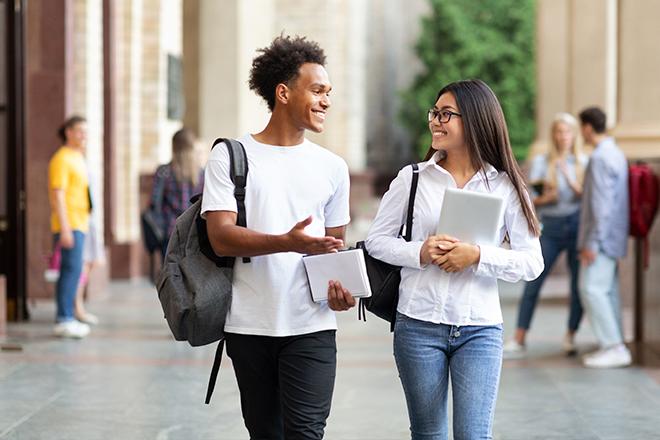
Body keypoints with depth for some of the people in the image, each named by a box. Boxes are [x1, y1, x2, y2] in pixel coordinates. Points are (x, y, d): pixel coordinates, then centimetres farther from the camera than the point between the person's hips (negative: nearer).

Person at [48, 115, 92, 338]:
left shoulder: (78, 158, 19)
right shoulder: (62, 158, -10)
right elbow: (58, 195, -16)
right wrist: (65, 229, -21)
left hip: (79, 224, 9)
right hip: (69, 225, -9)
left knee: (71, 271, 9)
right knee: (72, 269, -13)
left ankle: (66, 318, 13)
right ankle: (64, 320, -13)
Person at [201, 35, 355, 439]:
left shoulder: (332, 167, 11)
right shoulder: (231, 157, 0)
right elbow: (221, 237, -10)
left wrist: (339, 285, -6)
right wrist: (288, 243, -27)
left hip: (311, 327, 1)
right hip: (250, 326, -1)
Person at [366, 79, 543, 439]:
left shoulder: (505, 186, 0)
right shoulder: (413, 178, 3)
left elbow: (532, 263, -3)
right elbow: (377, 240, 5)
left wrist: (478, 256, -18)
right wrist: (419, 253, -13)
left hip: (480, 329, -1)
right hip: (419, 325, 1)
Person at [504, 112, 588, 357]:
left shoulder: (583, 162, 8)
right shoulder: (541, 162, 6)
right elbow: (530, 198, 2)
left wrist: (569, 175, -12)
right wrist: (543, 199, -18)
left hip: (577, 225, 1)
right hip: (550, 227, -1)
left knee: (579, 284, 1)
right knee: (533, 283, -6)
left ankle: (570, 337, 14)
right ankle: (519, 340, -4)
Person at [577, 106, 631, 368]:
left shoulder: (600, 158, -17)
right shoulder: (616, 154, 16)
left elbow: (602, 204, -22)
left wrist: (592, 242, -21)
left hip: (602, 237, -10)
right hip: (613, 238, 10)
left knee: (592, 288, -11)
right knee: (608, 290, 12)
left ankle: (613, 347, -13)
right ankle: (614, 346, 15)